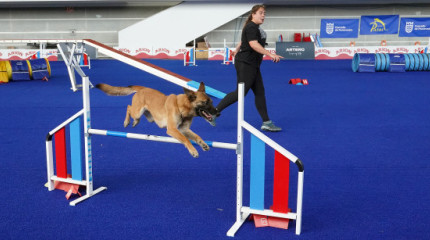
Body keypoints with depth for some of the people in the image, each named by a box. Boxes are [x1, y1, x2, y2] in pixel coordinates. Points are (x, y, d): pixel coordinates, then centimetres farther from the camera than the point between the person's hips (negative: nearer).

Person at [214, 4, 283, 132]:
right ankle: (215, 111, 2)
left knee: (260, 93, 6)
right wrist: (270, 54, -33)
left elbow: (242, 40, 31)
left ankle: (266, 123, 8)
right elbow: (254, 44, -27)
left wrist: (237, 50, 46)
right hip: (245, 64, -10)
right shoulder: (251, 27, -13)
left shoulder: (256, 28, 17)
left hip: (253, 65, 10)